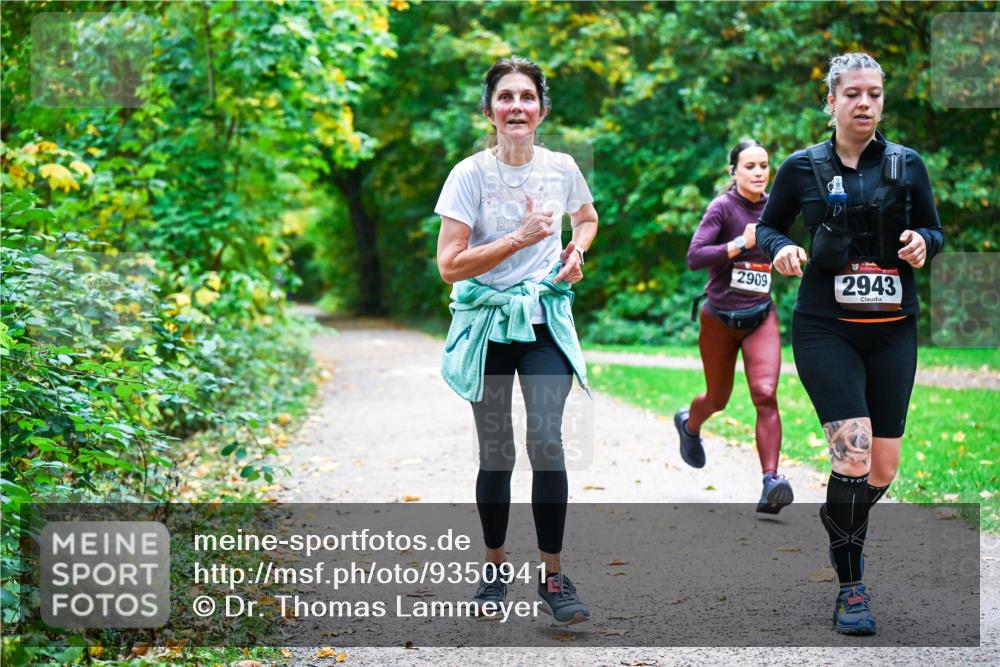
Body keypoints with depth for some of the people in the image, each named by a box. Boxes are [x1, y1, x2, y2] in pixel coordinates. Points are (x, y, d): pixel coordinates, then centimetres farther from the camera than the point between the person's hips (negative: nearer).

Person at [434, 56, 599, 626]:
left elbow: (588, 218, 23)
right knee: (496, 453, 6)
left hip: (545, 319, 1)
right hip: (487, 321, -1)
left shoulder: (562, 168, 0)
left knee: (547, 441, -13)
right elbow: (449, 265, -13)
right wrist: (519, 239, -21)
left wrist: (576, 252, 2)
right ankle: (496, 567, 25)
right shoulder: (471, 174, -9)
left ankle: (554, 577, -4)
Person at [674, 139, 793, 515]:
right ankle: (689, 424, 51)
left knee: (766, 395, -16)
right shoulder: (722, 207, -13)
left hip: (761, 317, 3)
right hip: (720, 319, -3)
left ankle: (771, 482, -21)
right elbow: (694, 257, -24)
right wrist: (740, 244, -28)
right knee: (718, 399, 15)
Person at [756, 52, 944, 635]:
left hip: (893, 331, 3)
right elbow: (768, 226, 11)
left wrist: (923, 242, -10)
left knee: (882, 468, 5)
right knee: (853, 452, -18)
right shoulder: (804, 167, 1)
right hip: (826, 329, -3)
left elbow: (935, 230, 13)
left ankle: (844, 531, 38)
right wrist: (781, 249, -12)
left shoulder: (907, 165, 5)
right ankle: (851, 587, -4)